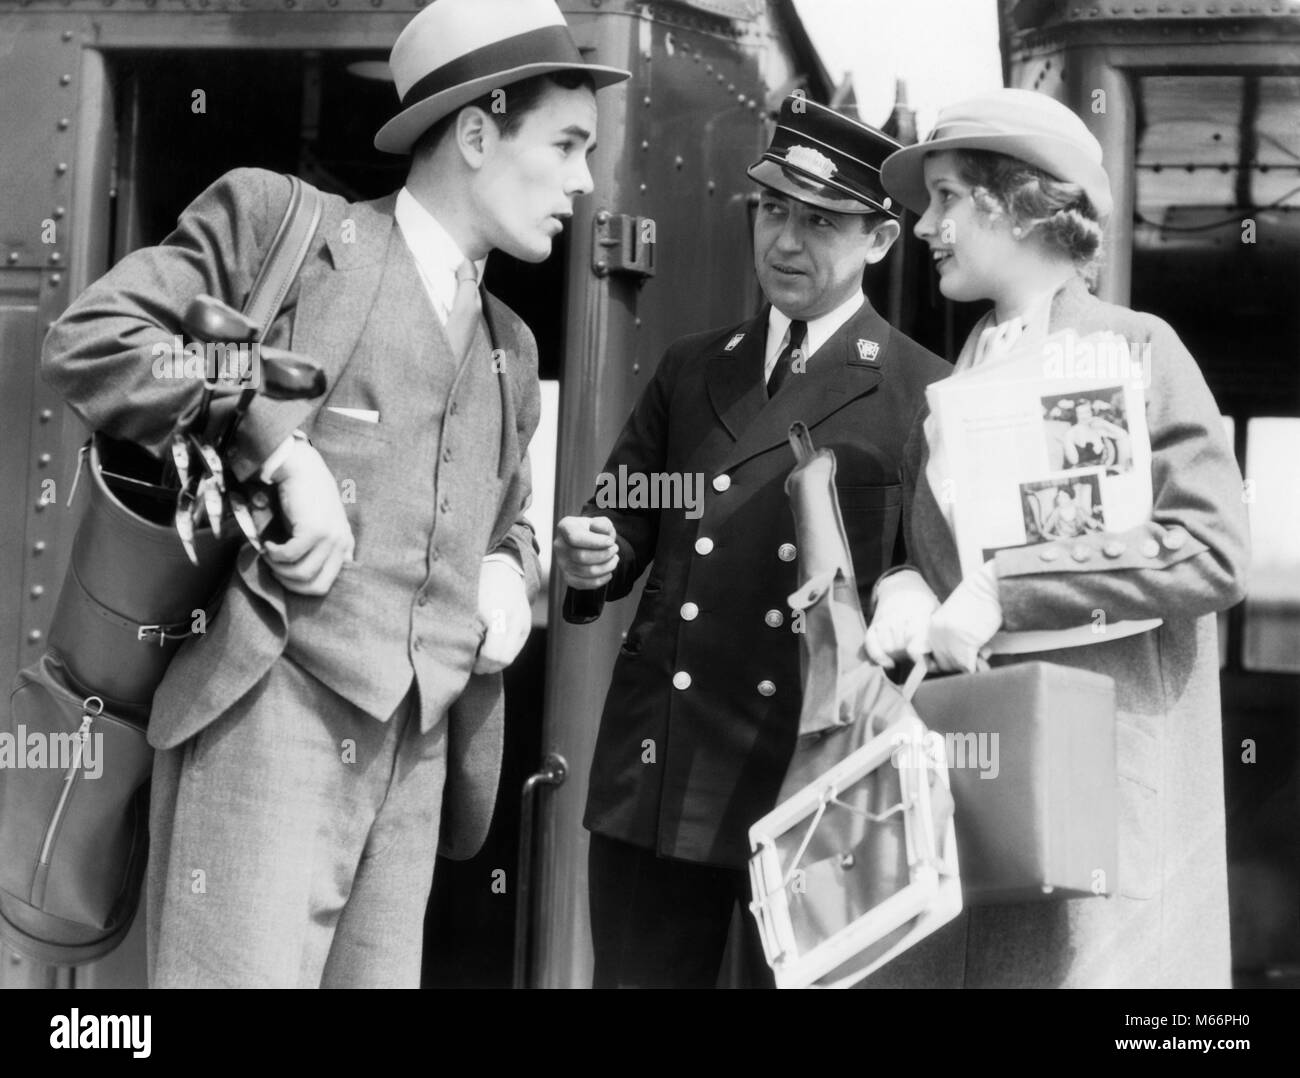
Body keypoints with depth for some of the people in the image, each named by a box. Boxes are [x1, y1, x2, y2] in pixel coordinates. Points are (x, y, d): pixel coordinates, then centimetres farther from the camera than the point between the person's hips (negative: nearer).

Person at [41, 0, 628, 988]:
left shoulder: (510, 346, 23)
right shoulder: (280, 220, 2)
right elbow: (89, 339, -7)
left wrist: (507, 571, 10)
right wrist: (281, 449, -14)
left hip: (416, 744, 7)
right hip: (273, 711, -6)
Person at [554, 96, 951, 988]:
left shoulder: (924, 395, 0)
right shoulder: (690, 370, 15)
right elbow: (628, 520, 18)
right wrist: (595, 553, -3)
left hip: (813, 780, -4)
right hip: (654, 772, 5)